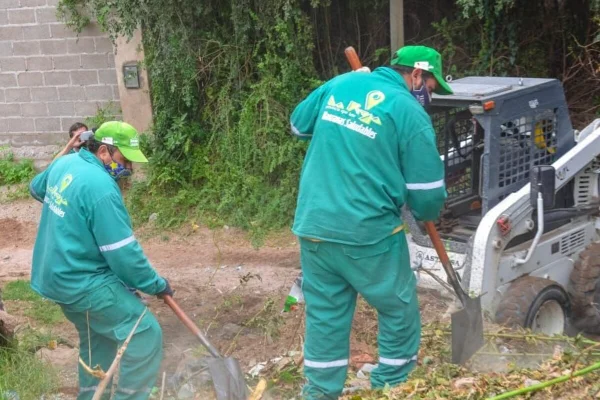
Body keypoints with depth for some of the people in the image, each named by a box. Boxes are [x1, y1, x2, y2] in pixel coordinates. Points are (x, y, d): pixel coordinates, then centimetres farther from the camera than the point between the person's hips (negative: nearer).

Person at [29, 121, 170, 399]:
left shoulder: (65, 162, 2)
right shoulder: (101, 188, -26)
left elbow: (36, 188, 27)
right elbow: (124, 255, -24)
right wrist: (157, 285, -11)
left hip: (59, 275, 10)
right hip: (84, 283, -10)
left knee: (97, 338, 24)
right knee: (145, 335, -5)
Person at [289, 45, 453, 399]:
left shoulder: (340, 84, 8)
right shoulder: (409, 112, -8)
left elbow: (299, 124, 24)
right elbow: (427, 193, -6)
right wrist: (427, 213, 16)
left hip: (312, 226, 6)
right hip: (368, 232, -5)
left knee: (324, 314, 17)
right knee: (400, 310, 15)